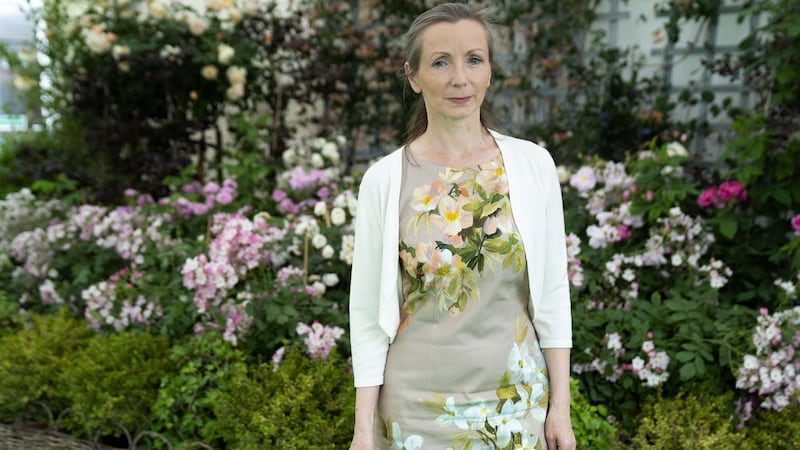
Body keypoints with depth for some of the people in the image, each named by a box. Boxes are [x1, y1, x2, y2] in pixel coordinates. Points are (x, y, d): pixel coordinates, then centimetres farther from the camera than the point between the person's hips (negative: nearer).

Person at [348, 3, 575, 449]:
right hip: (418, 405, -1)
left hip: (516, 398, 1)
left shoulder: (533, 164, -5)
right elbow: (368, 313, -4)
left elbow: (553, 294, 0)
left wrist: (561, 406, 0)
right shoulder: (384, 179, -8)